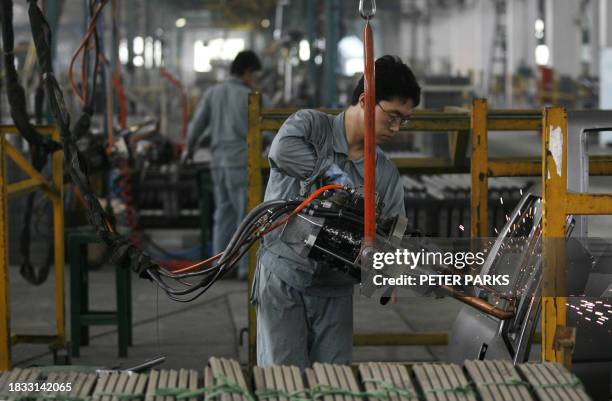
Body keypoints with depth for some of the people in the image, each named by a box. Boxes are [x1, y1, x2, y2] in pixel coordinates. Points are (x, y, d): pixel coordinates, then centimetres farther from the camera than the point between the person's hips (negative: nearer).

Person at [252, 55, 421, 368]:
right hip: (283, 281, -4)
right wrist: (338, 178, -22)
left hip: (335, 292, 5)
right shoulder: (310, 125, -4)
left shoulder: (387, 175, 9)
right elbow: (283, 149, -28)